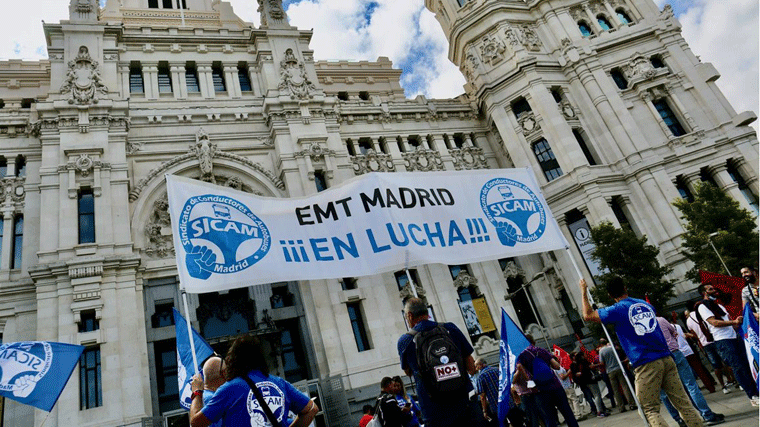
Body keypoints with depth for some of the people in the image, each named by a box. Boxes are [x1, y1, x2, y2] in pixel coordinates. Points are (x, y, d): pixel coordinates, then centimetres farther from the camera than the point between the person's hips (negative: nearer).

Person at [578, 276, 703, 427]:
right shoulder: (645, 304, 16)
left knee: (651, 410, 2)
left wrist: (584, 292, 14)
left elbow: (588, 315, 4)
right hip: (666, 358, 6)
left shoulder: (617, 310, -3)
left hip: (646, 365, -6)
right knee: (684, 403, 9)